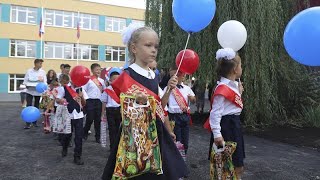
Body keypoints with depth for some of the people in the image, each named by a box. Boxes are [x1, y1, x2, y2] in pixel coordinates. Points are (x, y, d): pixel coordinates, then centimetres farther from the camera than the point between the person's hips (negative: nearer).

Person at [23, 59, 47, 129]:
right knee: (29, 106, -8)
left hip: (38, 91, 2)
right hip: (30, 91, -2)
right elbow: (25, 81, 1)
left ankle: (34, 122, 25)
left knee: (36, 106, 12)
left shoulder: (42, 72, -3)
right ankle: (28, 123, -4)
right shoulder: (29, 71, -5)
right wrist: (28, 85, -18)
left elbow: (45, 82, -5)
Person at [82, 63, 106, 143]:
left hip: (99, 101, 4)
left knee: (98, 119, 6)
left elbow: (104, 91, 21)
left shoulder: (101, 80, 10)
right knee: (90, 119, -2)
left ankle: (98, 137, 16)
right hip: (90, 101, -4)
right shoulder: (88, 80, -5)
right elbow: (83, 90, -6)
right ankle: (84, 133, 24)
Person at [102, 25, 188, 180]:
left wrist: (169, 89, 0)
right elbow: (125, 109, -12)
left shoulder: (153, 76, 9)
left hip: (155, 131, 7)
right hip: (136, 133, -6)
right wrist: (135, 100, -32)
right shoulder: (128, 75, -12)